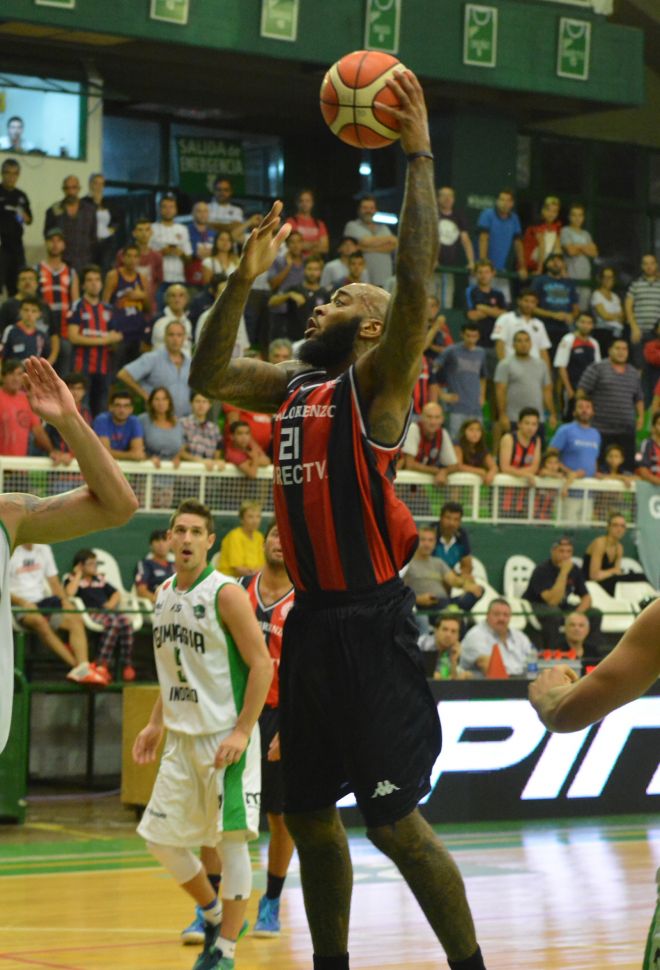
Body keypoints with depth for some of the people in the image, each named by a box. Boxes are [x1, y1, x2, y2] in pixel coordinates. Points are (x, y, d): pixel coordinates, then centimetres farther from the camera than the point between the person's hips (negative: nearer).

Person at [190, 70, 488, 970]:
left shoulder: (377, 381, -6)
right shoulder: (292, 385, 14)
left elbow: (417, 278, -19)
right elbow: (207, 376, 21)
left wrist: (419, 156, -20)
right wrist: (243, 280, 11)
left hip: (370, 625, -8)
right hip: (312, 622, 8)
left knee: (394, 820, -7)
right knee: (308, 812, 14)